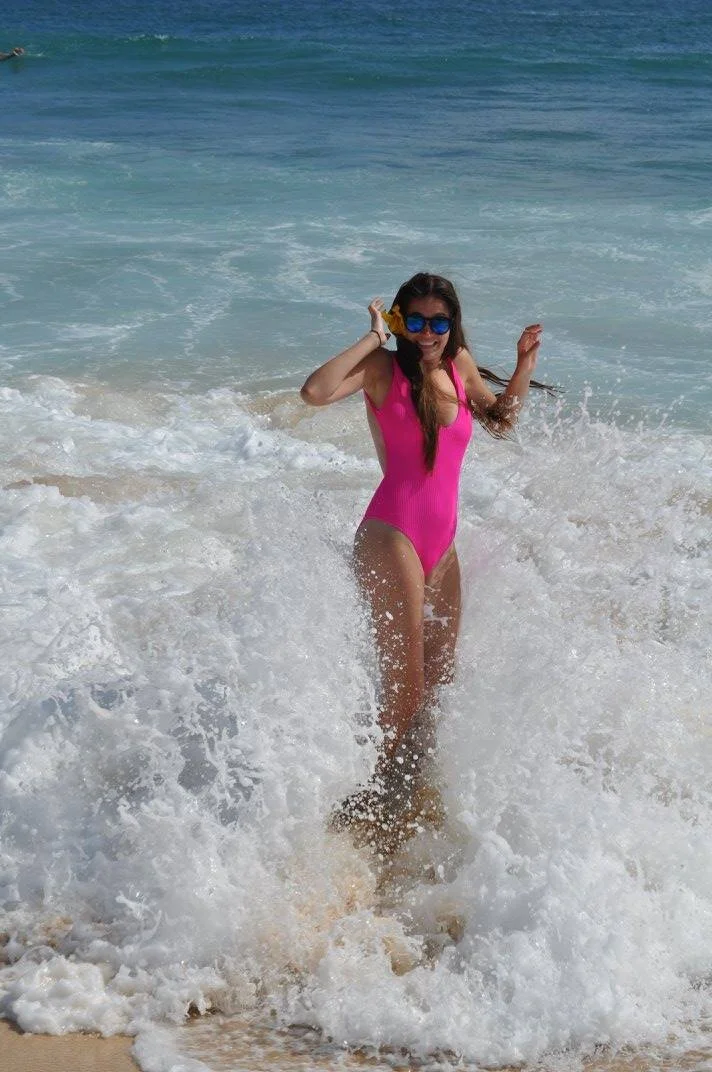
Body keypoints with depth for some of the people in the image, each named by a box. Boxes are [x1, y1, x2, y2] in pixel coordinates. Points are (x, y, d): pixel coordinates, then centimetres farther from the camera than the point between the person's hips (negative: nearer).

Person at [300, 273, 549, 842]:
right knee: (405, 683, -7)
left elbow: (501, 419, 27)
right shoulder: (384, 368, -6)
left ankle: (405, 787, 30)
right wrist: (372, 338, -15)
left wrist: (524, 364, 13)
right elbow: (315, 391, -23)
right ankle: (377, 799, 7)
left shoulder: (459, 365, 11)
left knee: (441, 675, 14)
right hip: (392, 534, -7)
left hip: (442, 542, 7)